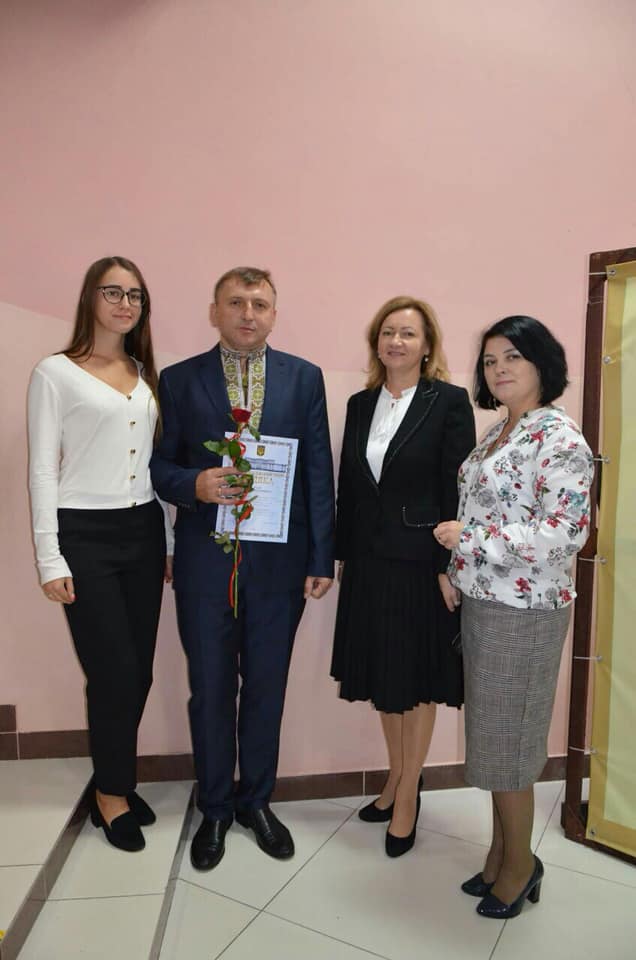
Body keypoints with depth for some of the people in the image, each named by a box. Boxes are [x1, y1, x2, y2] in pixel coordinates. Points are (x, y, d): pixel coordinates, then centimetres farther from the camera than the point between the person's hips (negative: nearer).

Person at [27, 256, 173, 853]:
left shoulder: (145, 374, 12)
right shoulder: (55, 373, -3)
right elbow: (42, 470, -5)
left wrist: (170, 542, 10)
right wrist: (51, 560, -10)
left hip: (143, 532, 5)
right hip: (85, 535, -5)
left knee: (139, 671, 9)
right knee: (115, 673, 0)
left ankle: (116, 783, 31)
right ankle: (111, 795, 24)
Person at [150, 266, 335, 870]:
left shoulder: (304, 378, 3)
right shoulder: (179, 380, 2)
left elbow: (318, 472, 0)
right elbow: (160, 465, 4)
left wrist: (321, 557, -4)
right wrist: (195, 484, -18)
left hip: (279, 559, 1)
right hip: (205, 559, 0)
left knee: (266, 685, 13)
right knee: (210, 687, 11)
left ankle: (256, 799, 36)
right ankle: (215, 808, 34)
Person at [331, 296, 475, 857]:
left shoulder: (449, 401, -8)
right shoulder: (360, 404, 8)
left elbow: (459, 491, -10)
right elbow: (348, 486, 9)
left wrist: (449, 567, -13)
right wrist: (343, 554, 9)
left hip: (421, 562, -5)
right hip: (368, 561, 5)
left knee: (417, 680, 9)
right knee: (380, 675, 16)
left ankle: (409, 794, 28)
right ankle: (397, 776, 37)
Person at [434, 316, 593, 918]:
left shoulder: (559, 438, -16)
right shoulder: (500, 432, 11)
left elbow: (565, 532, -22)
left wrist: (471, 537, -21)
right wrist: (460, 571, 15)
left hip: (522, 611, -8)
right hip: (482, 603, 8)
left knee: (506, 738, 5)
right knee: (492, 733, 17)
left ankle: (520, 863, 28)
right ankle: (502, 851, 35)